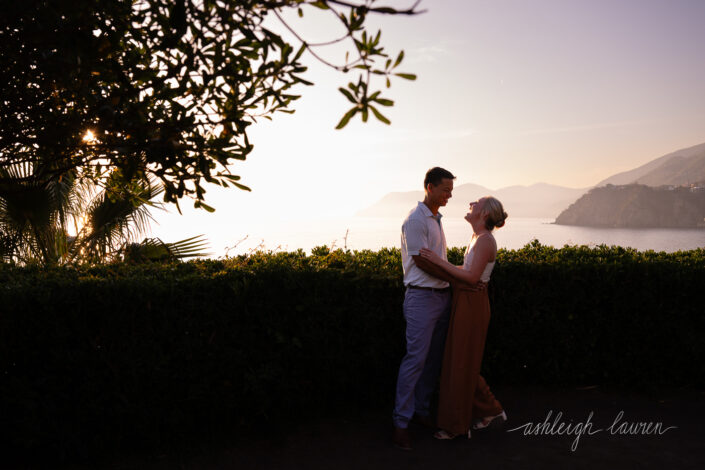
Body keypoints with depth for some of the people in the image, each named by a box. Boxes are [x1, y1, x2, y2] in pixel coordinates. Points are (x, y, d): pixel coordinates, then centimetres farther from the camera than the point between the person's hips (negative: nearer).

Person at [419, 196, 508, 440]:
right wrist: (438, 264, 14)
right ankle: (491, 411, 27)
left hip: (472, 305, -9)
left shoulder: (485, 240, -15)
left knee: (461, 363, 0)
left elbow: (471, 276, -22)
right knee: (464, 362, 16)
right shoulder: (477, 238, 13)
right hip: (465, 303, 9)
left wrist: (439, 261, -21)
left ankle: (456, 425, 12)